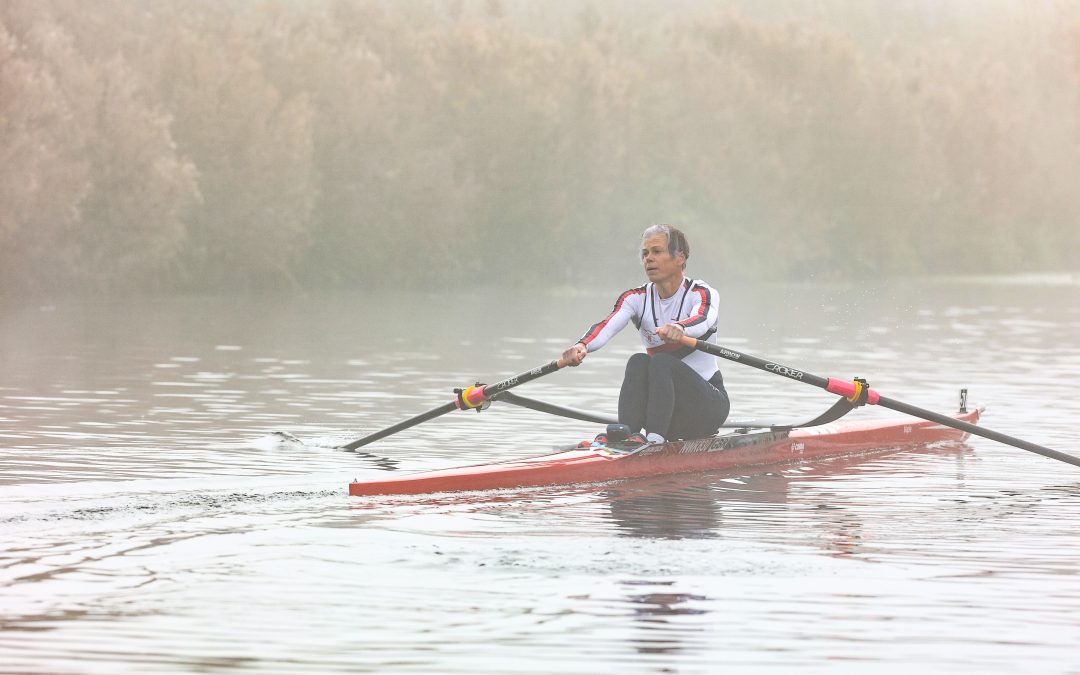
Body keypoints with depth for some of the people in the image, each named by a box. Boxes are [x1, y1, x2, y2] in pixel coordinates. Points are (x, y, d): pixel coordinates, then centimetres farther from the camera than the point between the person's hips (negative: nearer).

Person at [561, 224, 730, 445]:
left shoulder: (702, 294, -7)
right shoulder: (637, 298, 3)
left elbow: (702, 320, -32)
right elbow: (607, 325, -16)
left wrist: (679, 329, -56)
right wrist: (582, 346, -39)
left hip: (708, 403, -4)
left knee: (661, 362, -29)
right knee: (638, 362, -24)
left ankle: (654, 439, -45)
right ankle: (627, 434, -44)